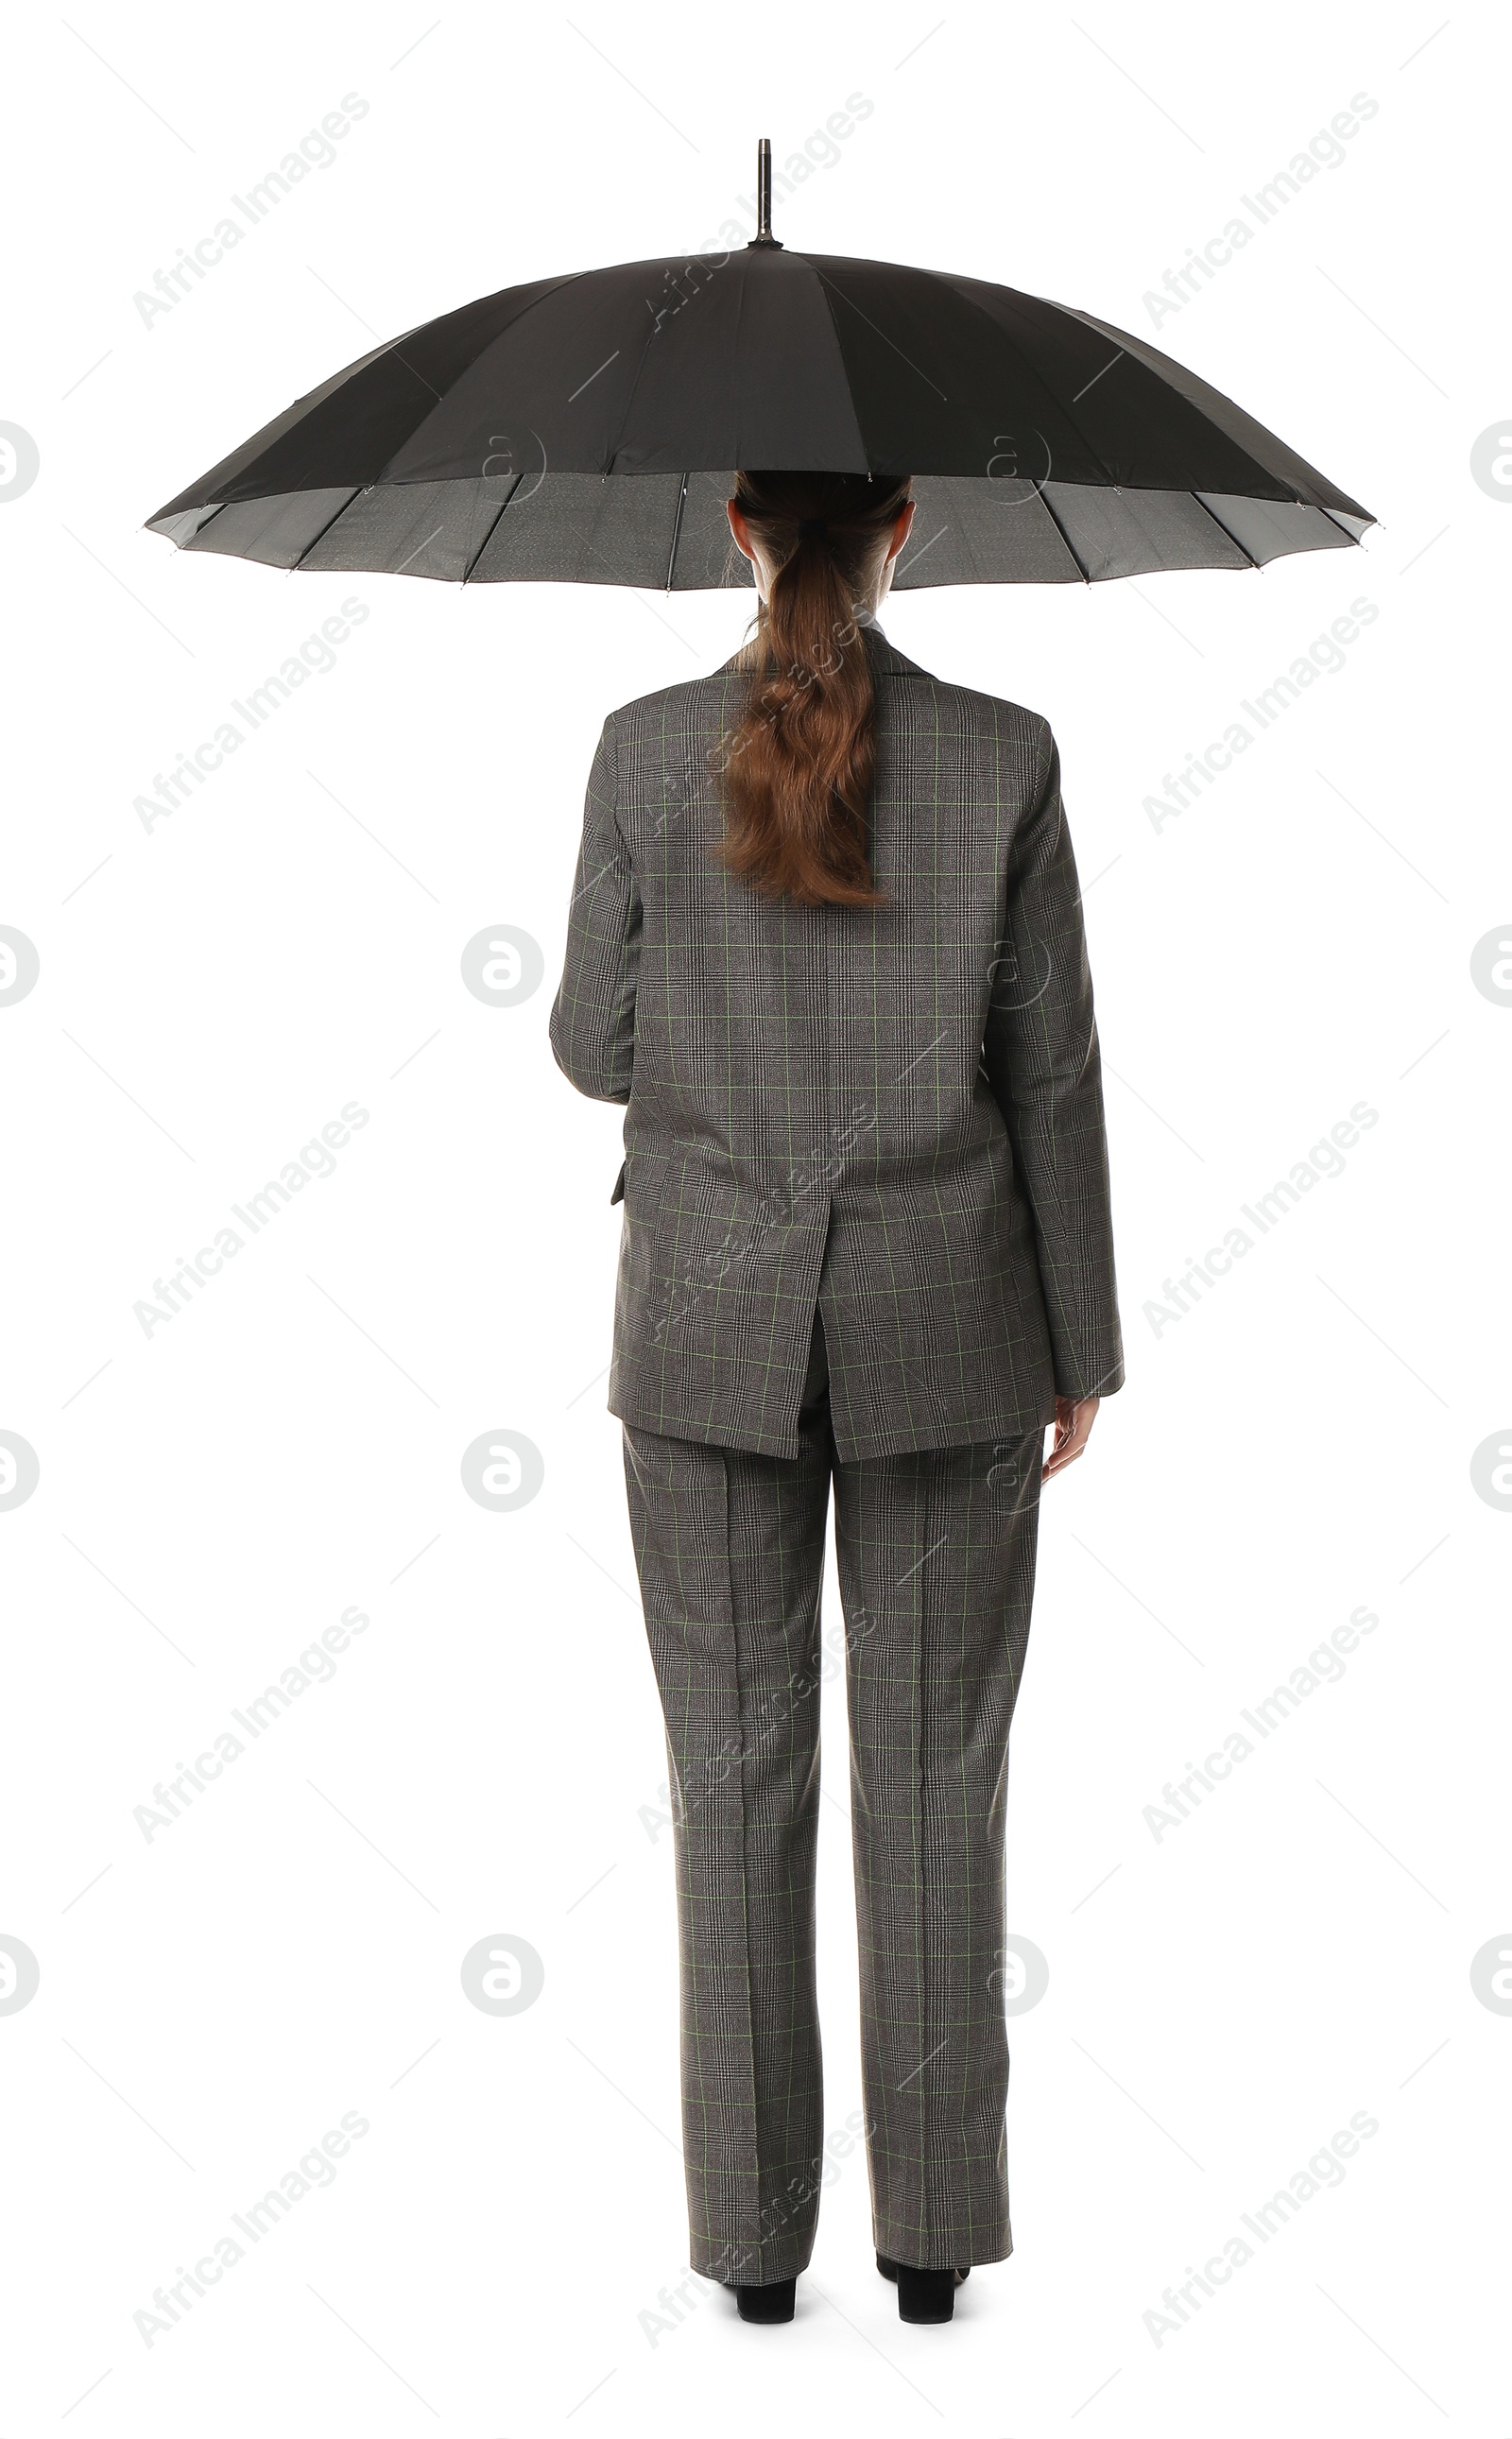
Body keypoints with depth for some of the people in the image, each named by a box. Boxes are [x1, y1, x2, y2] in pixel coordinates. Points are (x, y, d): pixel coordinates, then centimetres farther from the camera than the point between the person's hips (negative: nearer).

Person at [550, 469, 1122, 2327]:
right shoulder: (1004, 757, -5)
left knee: (737, 1769, 8)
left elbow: (595, 1049, 0)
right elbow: (1052, 1076, -3)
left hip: (709, 1325, 0)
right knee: (933, 1768, 8)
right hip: (944, 1327, 0)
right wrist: (1084, 1344, 6)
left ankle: (755, 2229, 13)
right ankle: (932, 2227, 14)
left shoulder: (648, 751, -5)